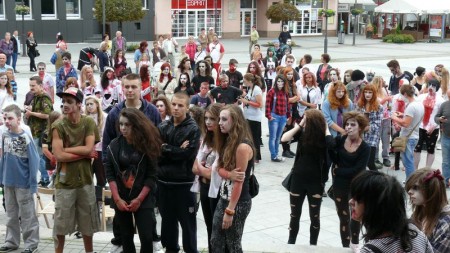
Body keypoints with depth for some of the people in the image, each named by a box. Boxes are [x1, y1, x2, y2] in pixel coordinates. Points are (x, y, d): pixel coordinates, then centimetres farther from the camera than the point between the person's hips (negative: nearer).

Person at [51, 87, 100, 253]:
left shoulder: (88, 123, -1)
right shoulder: (58, 126, -7)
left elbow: (89, 148, -11)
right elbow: (59, 155, -15)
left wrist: (66, 149, -12)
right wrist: (85, 154, -11)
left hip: (85, 180, 2)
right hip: (64, 181, -2)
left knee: (87, 222, 13)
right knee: (61, 223, 5)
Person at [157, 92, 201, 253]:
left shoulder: (193, 129, -8)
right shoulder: (163, 127, 5)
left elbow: (188, 154, -18)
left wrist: (166, 148, -11)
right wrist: (176, 151, -16)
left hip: (184, 183, -4)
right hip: (164, 181, 4)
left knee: (187, 221, 6)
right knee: (167, 219, 17)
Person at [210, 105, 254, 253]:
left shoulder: (243, 146, -21)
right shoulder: (228, 141, 7)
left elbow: (238, 182, -20)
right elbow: (220, 169, 4)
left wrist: (230, 211, -18)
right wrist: (229, 174, -20)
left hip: (239, 203, -8)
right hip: (224, 199, 8)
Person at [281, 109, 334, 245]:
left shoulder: (323, 137, -12)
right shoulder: (302, 132, -6)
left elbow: (331, 144, -34)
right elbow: (284, 138, -18)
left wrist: (326, 128, -20)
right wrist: (299, 125, -16)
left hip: (315, 182, -2)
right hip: (298, 179, 2)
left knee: (314, 217, 9)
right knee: (295, 215, 13)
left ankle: (313, 246, 24)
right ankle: (290, 243, 27)